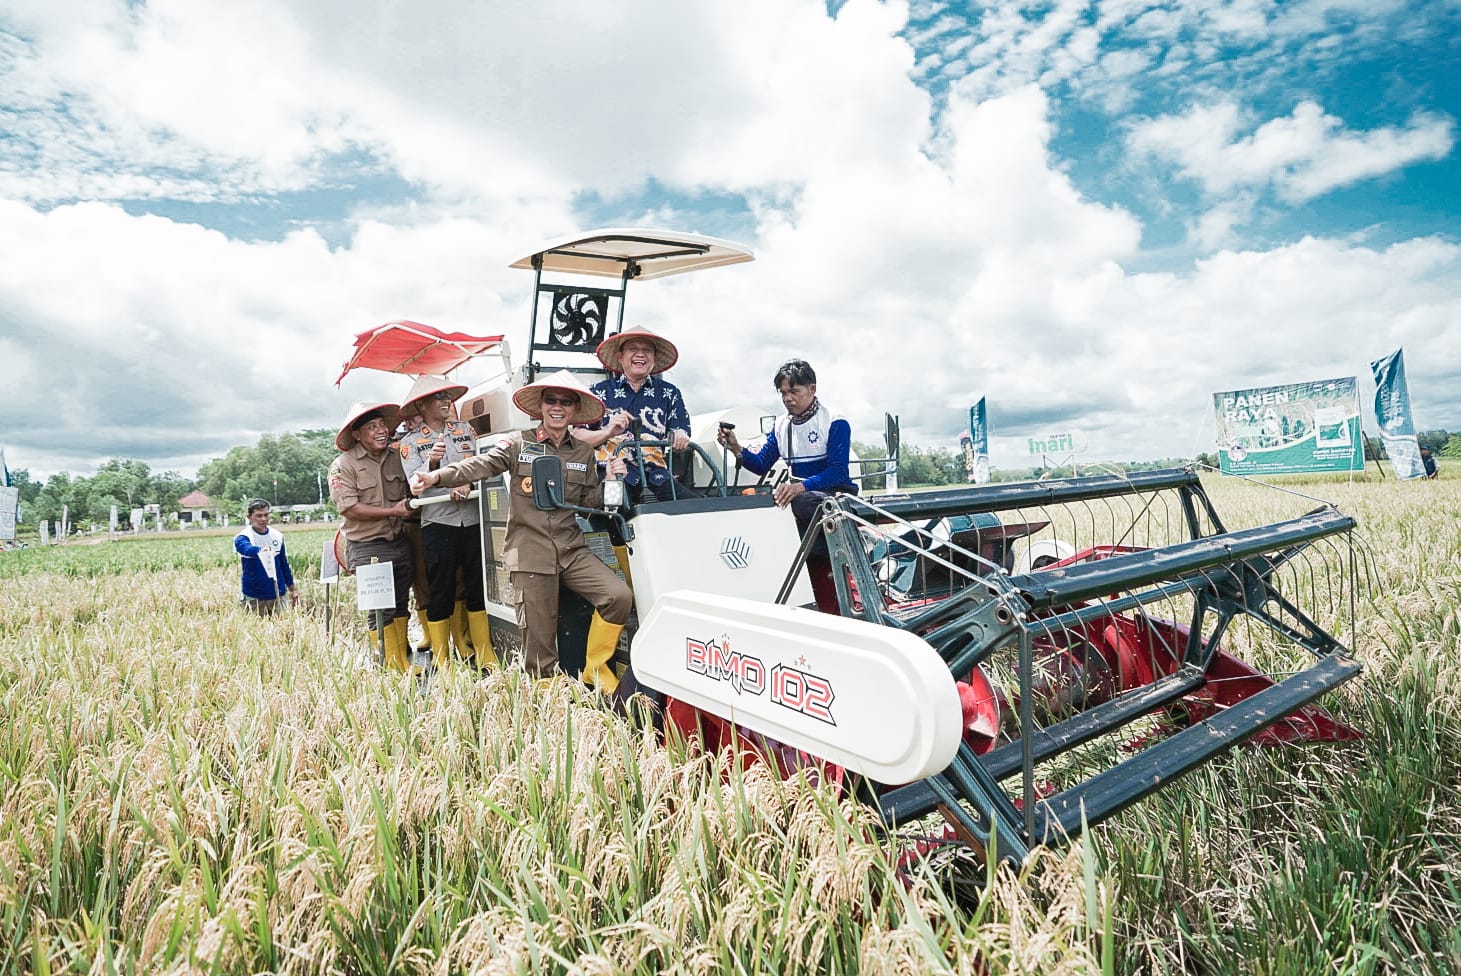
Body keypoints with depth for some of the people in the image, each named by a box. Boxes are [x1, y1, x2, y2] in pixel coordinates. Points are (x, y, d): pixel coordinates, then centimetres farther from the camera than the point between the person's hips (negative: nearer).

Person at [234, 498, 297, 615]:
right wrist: (260, 551, -53)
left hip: (277, 595, 3)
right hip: (254, 597, -3)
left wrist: (291, 590, 15)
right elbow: (247, 548, -31)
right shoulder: (243, 537, -7)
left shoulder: (277, 536, 6)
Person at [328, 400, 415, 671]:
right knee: (381, 610, -2)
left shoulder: (396, 457, 7)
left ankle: (404, 660, 26)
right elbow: (349, 508, -16)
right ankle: (391, 666, 9)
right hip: (368, 549, -5)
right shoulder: (343, 465, -8)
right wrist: (393, 511, -18)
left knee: (400, 605, 14)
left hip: (401, 543, 6)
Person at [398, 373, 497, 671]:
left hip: (472, 520, 3)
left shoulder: (465, 430, 13)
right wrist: (431, 462, -26)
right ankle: (441, 662, 10)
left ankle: (485, 655, 19)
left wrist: (467, 483, -14)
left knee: (477, 586, 9)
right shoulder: (410, 442, 4)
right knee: (441, 590, 1)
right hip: (437, 522, -3)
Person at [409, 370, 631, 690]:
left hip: (572, 549, 3)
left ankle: (595, 668, 5)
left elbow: (590, 502, 14)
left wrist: (609, 480, -4)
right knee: (540, 638, -1)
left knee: (620, 595, -16)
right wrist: (436, 476, -27)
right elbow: (481, 464, -12)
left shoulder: (584, 453, 12)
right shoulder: (519, 444, 3)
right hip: (530, 552, -2)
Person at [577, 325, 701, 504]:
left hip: (655, 475, 3)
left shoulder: (669, 393, 20)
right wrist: (608, 432, -9)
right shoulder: (599, 391, 16)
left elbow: (682, 432, 14)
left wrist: (680, 438, -10)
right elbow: (577, 438, 10)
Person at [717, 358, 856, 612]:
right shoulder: (781, 426, 14)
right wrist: (736, 449, -10)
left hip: (837, 495, -7)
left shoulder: (835, 423, -5)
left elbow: (838, 470, -18)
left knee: (801, 502, -37)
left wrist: (801, 487, -35)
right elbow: (761, 465, 10)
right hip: (799, 494, 7)